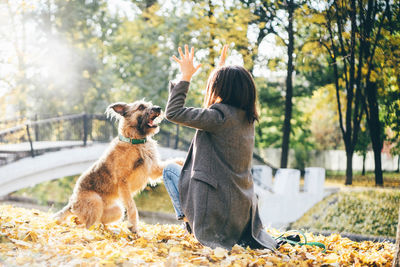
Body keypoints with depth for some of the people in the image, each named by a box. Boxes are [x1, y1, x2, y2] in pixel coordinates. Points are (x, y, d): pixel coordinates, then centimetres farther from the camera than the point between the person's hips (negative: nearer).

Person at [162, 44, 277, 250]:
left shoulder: (219, 116, -19)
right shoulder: (247, 117, 4)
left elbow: (173, 113, -16)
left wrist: (186, 77, -10)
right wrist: (222, 68, 32)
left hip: (217, 201, -7)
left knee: (170, 170, 14)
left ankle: (187, 217, 7)